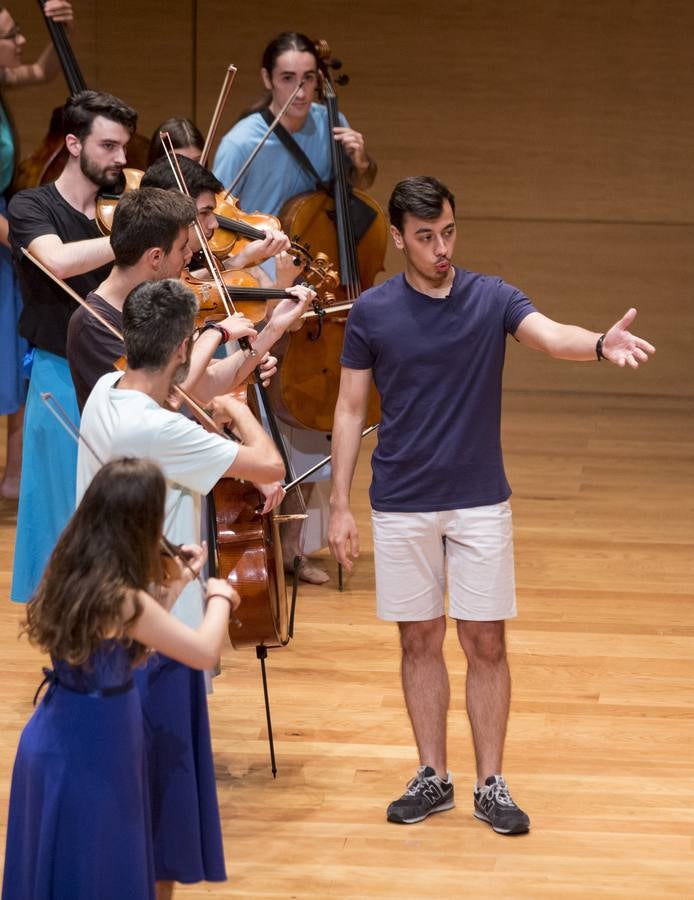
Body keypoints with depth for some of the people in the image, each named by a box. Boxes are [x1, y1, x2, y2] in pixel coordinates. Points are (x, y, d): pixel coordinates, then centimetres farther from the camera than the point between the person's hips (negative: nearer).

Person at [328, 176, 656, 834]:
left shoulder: (491, 299, -5)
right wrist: (339, 505, -2)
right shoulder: (371, 313, -3)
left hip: (480, 504, 0)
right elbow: (350, 410, 2)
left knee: (485, 643, 3)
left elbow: (552, 336, -25)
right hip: (401, 507, 0)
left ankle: (490, 784, 12)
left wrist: (601, 344, -48)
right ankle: (433, 778, 20)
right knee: (420, 640, 8)